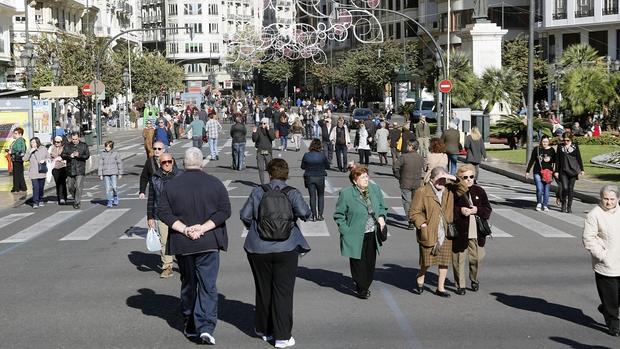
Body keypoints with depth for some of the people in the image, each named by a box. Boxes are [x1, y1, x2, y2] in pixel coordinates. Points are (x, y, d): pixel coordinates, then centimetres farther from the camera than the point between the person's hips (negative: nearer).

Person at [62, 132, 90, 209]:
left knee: (78, 187, -8)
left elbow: (87, 155, -3)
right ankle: (75, 198, 32)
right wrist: (69, 156, -18)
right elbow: (62, 155, 1)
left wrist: (79, 155, -19)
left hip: (80, 170, -3)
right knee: (70, 187, 9)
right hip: (70, 170, 3)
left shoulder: (84, 146, 4)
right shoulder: (67, 146, 7)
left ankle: (76, 203, -3)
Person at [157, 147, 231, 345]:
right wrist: (204, 227, -11)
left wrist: (184, 229, -10)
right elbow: (225, 211, -8)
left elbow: (163, 212, -5)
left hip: (181, 244, 2)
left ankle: (190, 326, 25)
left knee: (187, 284, 16)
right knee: (208, 285, -1)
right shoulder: (215, 184, -2)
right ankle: (206, 327, -12)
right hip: (208, 243, -2)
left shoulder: (171, 185, 0)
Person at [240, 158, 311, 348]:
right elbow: (303, 212, -17)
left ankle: (264, 329, 28)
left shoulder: (257, 192, 2)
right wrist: (302, 215, 6)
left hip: (258, 249, 2)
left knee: (263, 290, 15)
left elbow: (244, 215, 0)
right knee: (283, 291, 2)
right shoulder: (292, 192, -3)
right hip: (286, 248, -2)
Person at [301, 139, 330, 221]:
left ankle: (314, 215, 8)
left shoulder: (306, 155, -9)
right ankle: (320, 215, 11)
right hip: (320, 178, -1)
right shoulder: (322, 155, -12)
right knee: (321, 196, 15)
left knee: (312, 196, 9)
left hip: (309, 178, 1)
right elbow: (327, 166, -1)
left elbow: (302, 167, 1)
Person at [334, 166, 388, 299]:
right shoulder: (346, 194, -10)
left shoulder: (375, 189, 4)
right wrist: (346, 231, -11)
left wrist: (381, 217, -3)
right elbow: (339, 215, -4)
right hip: (356, 236, -5)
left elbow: (383, 207, 17)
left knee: (370, 262, 11)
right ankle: (361, 288, 15)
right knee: (358, 263, 1)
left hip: (372, 234, 5)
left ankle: (365, 286, 28)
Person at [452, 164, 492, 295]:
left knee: (477, 258, 9)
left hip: (477, 233, 3)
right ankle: (460, 285, 17)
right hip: (459, 233, -3)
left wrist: (477, 210, -12)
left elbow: (488, 210, 6)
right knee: (459, 260, 3)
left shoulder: (479, 191, 6)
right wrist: (460, 211, -19)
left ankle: (474, 279, 34)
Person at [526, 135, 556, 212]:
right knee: (539, 189, -10)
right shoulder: (536, 149, 2)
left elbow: (555, 160, 11)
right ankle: (539, 203, 13)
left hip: (548, 172, 1)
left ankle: (545, 205, 15)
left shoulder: (552, 150, 4)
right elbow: (531, 161, 6)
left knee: (547, 189, 2)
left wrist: (550, 159, -10)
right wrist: (527, 171, 5)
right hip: (537, 172, -1)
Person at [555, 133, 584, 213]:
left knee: (571, 188, 2)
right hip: (563, 171, 0)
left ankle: (569, 206, 11)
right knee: (565, 188, -11)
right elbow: (557, 160, 8)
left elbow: (579, 158, 8)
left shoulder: (575, 146, 5)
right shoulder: (560, 147, 6)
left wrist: (581, 169, 3)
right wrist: (556, 171, 4)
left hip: (573, 170, 0)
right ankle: (563, 204, 11)